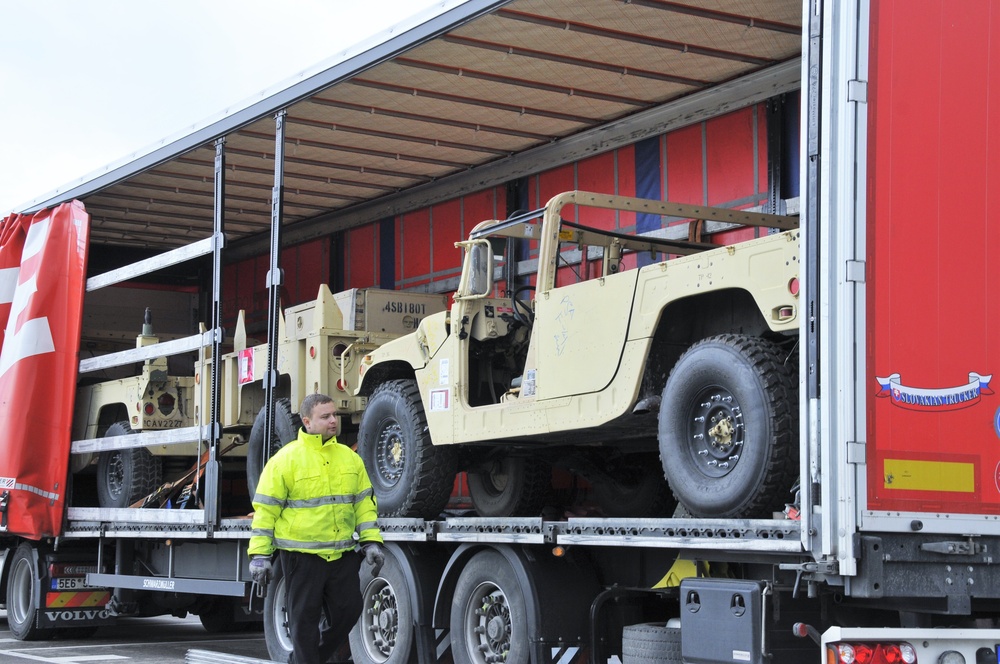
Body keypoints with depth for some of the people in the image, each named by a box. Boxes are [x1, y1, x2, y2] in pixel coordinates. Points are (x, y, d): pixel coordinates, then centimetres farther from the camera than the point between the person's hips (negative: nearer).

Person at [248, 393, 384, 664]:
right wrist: (259, 555, -9)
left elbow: (364, 502, 16)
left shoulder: (350, 458, 10)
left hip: (343, 554, 5)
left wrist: (371, 542, 6)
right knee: (304, 619, 2)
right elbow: (265, 510, -5)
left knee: (348, 611, 6)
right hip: (302, 556, -5)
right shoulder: (286, 459, -6)